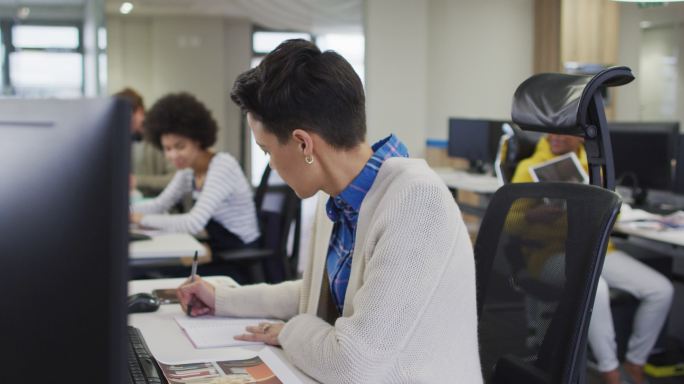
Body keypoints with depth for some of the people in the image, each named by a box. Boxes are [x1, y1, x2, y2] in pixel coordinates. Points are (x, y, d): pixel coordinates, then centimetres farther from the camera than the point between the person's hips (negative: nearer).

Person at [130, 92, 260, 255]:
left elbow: (195, 223, -29)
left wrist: (143, 219, -20)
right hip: (216, 246, 7)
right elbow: (159, 205, 9)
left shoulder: (223, 166, -22)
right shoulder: (188, 169, 3)